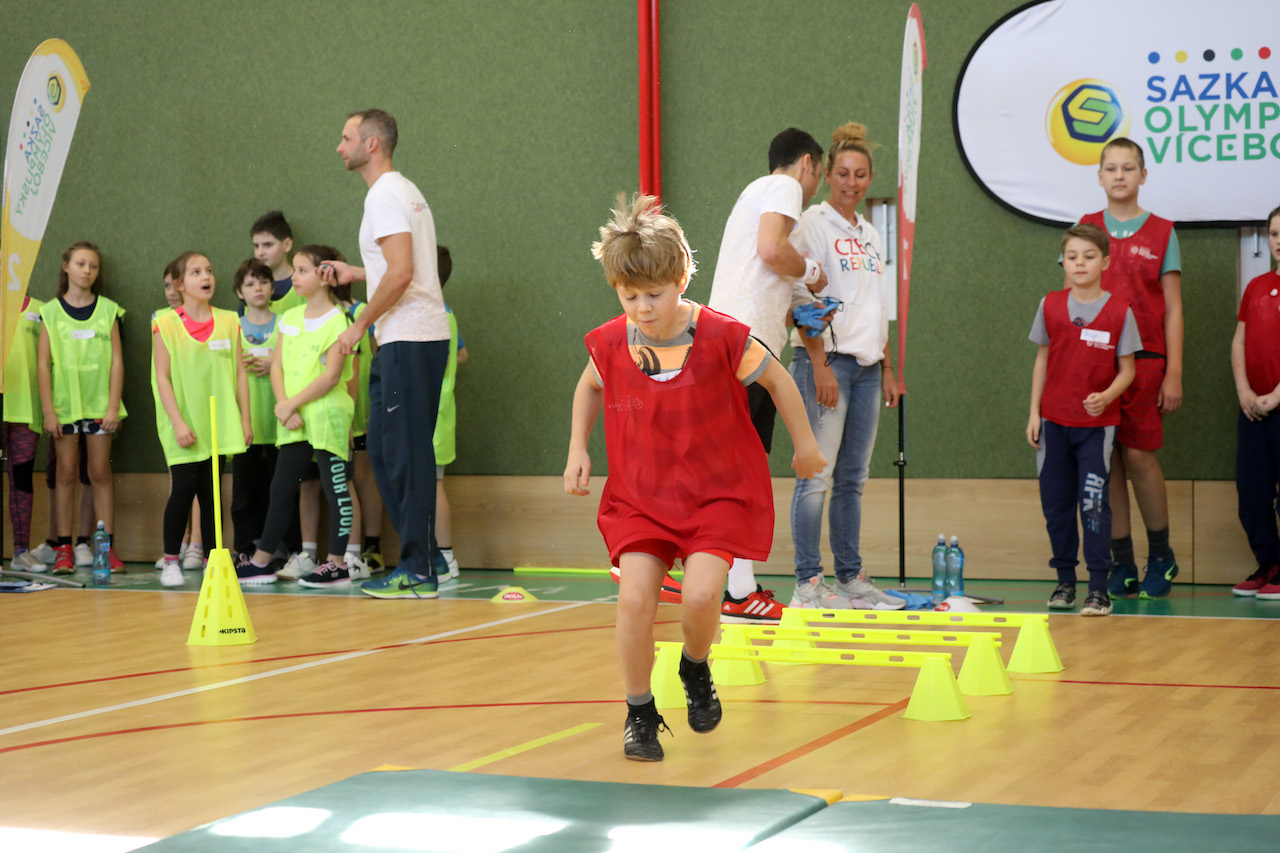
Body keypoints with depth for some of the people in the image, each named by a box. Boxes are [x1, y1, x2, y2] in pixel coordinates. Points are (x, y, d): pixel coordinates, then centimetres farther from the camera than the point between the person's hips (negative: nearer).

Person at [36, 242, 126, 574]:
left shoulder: (107, 310, 5)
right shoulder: (51, 312, 3)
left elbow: (116, 361, 3)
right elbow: (43, 364, 1)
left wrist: (113, 406, -4)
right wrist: (48, 411, -5)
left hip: (99, 404, 0)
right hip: (64, 405, 0)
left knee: (100, 474, 2)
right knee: (67, 474, 2)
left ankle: (107, 547, 3)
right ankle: (64, 549, 5)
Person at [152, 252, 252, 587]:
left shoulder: (229, 322, 6)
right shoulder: (166, 324, -4)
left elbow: (239, 373, 9)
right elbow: (162, 377, -6)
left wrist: (245, 419, 5)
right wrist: (177, 422, -12)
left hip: (219, 422, 3)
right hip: (184, 426, -3)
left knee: (211, 491, 5)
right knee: (184, 489, -7)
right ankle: (170, 561, 5)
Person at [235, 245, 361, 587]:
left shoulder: (338, 321, -8)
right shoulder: (290, 318, 13)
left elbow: (331, 377, -15)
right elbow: (277, 366, 8)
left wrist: (290, 404, -14)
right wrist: (285, 408, -7)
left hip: (326, 416, -7)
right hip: (293, 420, 7)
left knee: (335, 488, -2)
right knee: (281, 490, 10)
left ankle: (338, 564, 2)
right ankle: (261, 562, 16)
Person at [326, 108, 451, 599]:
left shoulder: (385, 195, -12)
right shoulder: (404, 191, 19)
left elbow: (401, 272, -22)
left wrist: (360, 325, -15)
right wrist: (357, 274, 32)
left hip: (408, 342, -10)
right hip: (414, 339, 10)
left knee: (406, 454, -7)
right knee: (383, 449, 14)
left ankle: (419, 573, -4)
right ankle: (425, 556, 17)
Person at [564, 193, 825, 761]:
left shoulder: (721, 337, -19)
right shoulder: (610, 344, -9)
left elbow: (777, 379, -1)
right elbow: (590, 387, 15)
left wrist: (805, 445, 8)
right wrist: (577, 449, 6)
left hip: (719, 491, -2)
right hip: (639, 493, 2)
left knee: (700, 594, -21)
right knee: (634, 596, -15)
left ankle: (696, 670, 14)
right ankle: (639, 714, 6)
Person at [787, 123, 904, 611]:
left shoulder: (868, 235, 18)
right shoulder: (812, 225, -4)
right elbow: (802, 300, -11)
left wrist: (886, 368, 18)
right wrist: (820, 365, -17)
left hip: (866, 367, 7)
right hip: (825, 360, -7)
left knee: (852, 478, 8)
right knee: (817, 475, -9)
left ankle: (851, 579, 12)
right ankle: (807, 584, -8)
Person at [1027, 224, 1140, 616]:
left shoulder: (1119, 311, -5)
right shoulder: (1050, 306, 3)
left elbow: (1127, 368, -1)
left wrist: (1107, 396, -20)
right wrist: (1034, 412, 7)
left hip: (1097, 423, -3)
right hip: (1054, 421, 3)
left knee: (1093, 504, -8)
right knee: (1056, 505, 7)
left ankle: (1099, 588, -2)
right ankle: (1065, 581, 20)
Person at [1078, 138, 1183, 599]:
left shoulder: (1161, 232, 4)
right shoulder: (1086, 229, 9)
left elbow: (1172, 309, 3)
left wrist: (1173, 374, -3)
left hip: (1144, 359, -2)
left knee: (1139, 455, -6)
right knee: (1107, 462, 2)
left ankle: (1161, 558, 12)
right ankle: (1122, 566, 10)